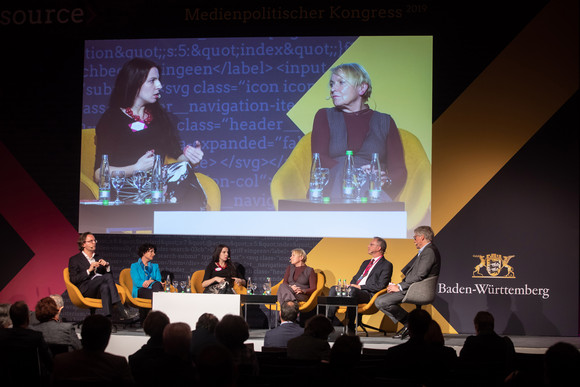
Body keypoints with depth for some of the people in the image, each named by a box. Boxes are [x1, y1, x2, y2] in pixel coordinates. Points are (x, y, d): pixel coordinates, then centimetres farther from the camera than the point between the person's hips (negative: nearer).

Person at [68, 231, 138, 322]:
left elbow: (110, 273, 23)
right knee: (107, 277, -31)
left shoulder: (98, 258, 29)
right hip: (85, 289, -4)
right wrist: (89, 270, -11)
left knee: (105, 286, -36)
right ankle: (121, 312, -41)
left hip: (99, 289, 4)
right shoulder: (74, 259, 14)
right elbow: (73, 280, -1)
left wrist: (107, 266, 2)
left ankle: (108, 316, -54)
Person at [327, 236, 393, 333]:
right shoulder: (366, 263, 29)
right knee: (333, 289, -14)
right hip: (355, 290, 8)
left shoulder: (386, 265, 2)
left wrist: (360, 287, -13)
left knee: (352, 291, -38)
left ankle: (350, 327, -35)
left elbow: (380, 286, -10)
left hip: (368, 294, -8)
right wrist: (351, 285, 3)